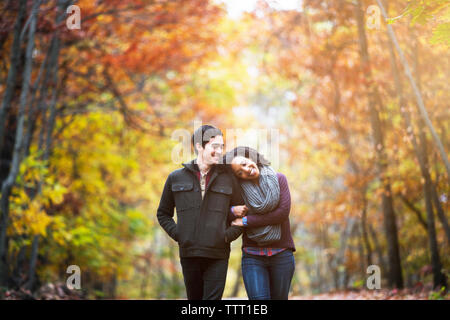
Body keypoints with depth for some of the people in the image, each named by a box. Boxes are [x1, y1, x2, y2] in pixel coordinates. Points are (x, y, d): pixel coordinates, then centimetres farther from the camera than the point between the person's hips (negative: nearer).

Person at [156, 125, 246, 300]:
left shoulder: (228, 179, 5)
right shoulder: (176, 178, 7)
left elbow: (242, 213, 11)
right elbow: (163, 213, 17)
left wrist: (228, 235, -4)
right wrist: (177, 234, 1)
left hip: (217, 256, -1)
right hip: (189, 254, 1)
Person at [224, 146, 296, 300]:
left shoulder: (279, 179, 0)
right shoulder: (239, 189, 2)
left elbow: (283, 212, -11)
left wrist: (246, 221, -11)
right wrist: (232, 211, -13)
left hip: (281, 254, 0)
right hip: (253, 257, 0)